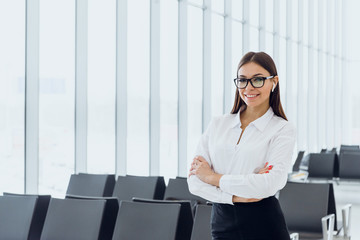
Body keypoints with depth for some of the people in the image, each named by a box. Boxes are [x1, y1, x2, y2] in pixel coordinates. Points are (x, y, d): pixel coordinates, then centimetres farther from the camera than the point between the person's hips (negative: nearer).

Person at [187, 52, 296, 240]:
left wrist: (213, 177, -9)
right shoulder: (218, 124, 9)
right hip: (222, 224, 3)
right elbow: (194, 179, 2)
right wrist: (234, 196, -13)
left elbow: (271, 183, -16)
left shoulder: (283, 130, -1)